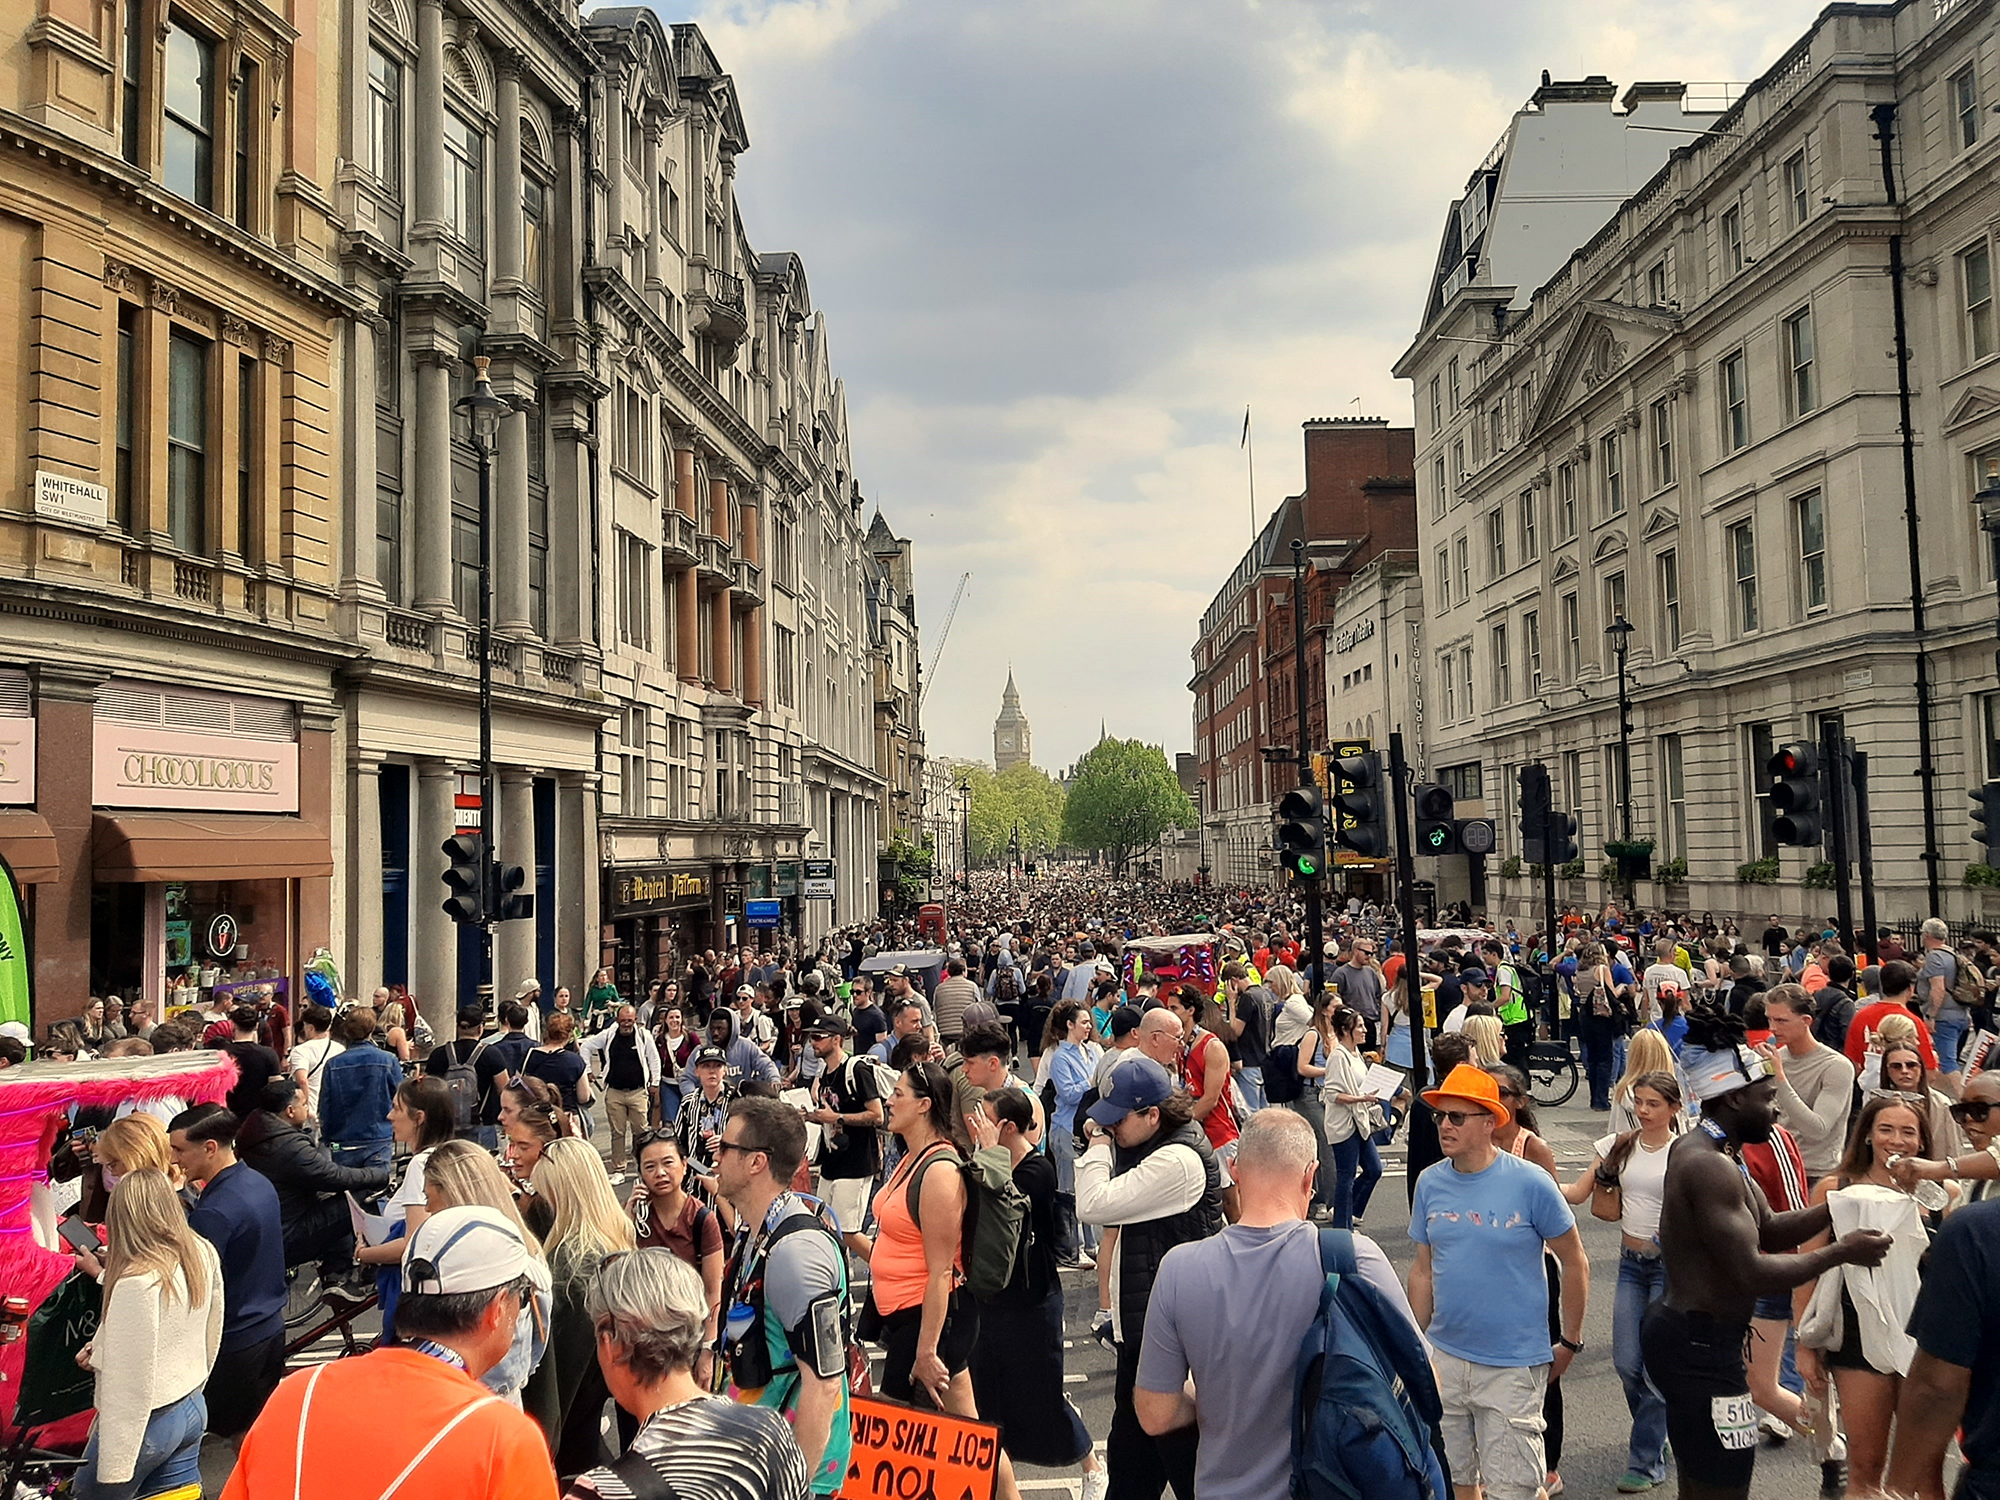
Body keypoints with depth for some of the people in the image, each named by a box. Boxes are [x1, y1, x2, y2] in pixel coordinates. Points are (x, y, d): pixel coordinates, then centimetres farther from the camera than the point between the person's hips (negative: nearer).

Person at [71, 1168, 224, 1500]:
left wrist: (114, 1467, -16)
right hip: (193, 1409, 7)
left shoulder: (137, 1283, -26)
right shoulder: (204, 1254, -3)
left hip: (146, 1420, -7)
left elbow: (131, 1378, -23)